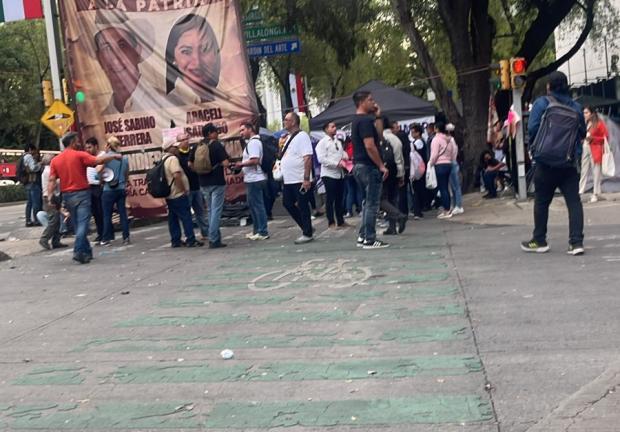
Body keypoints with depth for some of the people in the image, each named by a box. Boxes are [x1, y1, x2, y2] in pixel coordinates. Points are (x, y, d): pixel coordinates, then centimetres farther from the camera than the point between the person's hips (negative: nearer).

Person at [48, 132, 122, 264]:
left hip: (67, 195, 6)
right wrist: (113, 156, -6)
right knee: (83, 223, -7)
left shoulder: (55, 160, 7)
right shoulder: (80, 155, -7)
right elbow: (98, 161, -17)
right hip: (81, 194, -5)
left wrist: (50, 197, -3)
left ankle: (86, 252, 20)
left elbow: (52, 180, 0)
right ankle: (78, 251, -20)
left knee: (77, 225, 14)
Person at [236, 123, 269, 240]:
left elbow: (254, 160, -25)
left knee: (257, 205, -6)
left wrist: (241, 164, -13)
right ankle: (256, 230, 22)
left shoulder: (253, 142, -15)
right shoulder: (253, 142, 18)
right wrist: (242, 165, 13)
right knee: (253, 205, 15)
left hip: (254, 179, -11)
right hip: (252, 179, 11)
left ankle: (263, 232, -2)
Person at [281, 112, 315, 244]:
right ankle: (306, 228, 23)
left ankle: (307, 234, 10)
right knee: (287, 203, 12)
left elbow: (308, 158, -20)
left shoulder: (302, 136, -13)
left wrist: (306, 179, -24)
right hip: (289, 180, 9)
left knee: (303, 206, -1)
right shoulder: (290, 137, 15)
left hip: (300, 180, -9)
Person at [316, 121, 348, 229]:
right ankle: (331, 222, 4)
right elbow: (321, 159, -15)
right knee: (330, 199, -2)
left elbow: (343, 152, 23)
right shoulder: (322, 142, -6)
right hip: (329, 174, -7)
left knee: (340, 199, 10)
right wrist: (337, 163, -19)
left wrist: (345, 157, -2)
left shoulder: (338, 142, 16)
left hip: (340, 174, 7)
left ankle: (340, 221, 17)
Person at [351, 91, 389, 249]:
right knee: (372, 204, -5)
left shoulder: (357, 120, 16)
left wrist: (377, 117, 14)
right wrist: (381, 166, -18)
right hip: (369, 167, -10)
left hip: (359, 166, 10)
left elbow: (378, 135, 19)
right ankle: (370, 239, -2)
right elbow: (370, 146, -23)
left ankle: (363, 236, 19)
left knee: (368, 202, 16)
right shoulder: (365, 120, -15)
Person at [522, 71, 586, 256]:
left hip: (546, 162, -2)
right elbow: (583, 133, 10)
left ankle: (539, 241, 19)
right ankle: (576, 242, -4)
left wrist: (535, 146, 6)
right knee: (574, 201, 2)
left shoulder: (541, 103, -5)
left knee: (542, 201, 9)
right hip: (570, 162, 3)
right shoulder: (576, 106, 5)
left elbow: (532, 129, -11)